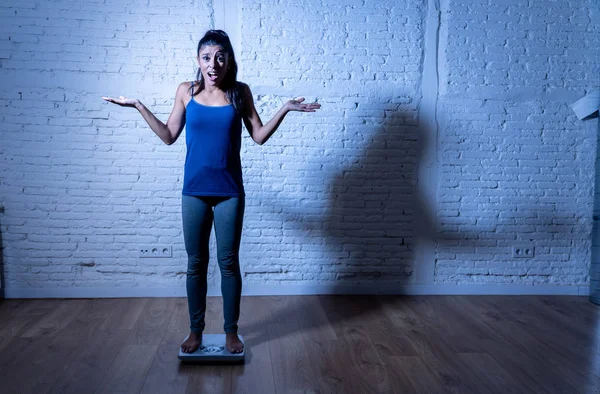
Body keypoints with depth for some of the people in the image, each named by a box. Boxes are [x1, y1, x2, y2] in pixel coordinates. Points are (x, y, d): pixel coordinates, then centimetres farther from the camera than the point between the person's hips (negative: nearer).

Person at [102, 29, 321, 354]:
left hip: (229, 192, -1)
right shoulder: (186, 91, 1)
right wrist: (139, 107, 3)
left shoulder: (240, 92, 0)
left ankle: (231, 331, 21)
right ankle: (195, 330, 25)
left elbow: (259, 136, 2)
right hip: (194, 191, 1)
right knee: (196, 263, 10)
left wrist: (285, 109, -6)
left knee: (228, 262, 6)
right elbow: (169, 136, 6)